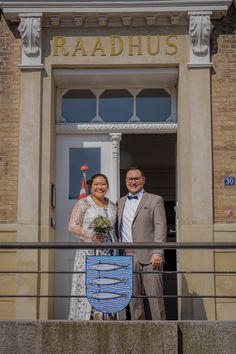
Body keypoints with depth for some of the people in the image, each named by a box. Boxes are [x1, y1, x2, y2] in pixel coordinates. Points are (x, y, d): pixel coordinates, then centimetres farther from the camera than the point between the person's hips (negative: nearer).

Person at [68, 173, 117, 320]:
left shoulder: (113, 206, 18)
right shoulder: (83, 203, 2)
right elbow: (72, 226, -4)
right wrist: (91, 235, -16)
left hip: (110, 253, 4)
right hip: (89, 252, -4)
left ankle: (108, 318, 0)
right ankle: (89, 318, -7)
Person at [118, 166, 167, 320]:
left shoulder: (155, 200, 6)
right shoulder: (121, 202, 20)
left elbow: (160, 227, -3)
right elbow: (118, 229, 18)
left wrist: (157, 253, -14)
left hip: (148, 256, -4)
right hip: (127, 257, 4)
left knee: (155, 295, -7)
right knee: (133, 297, 5)